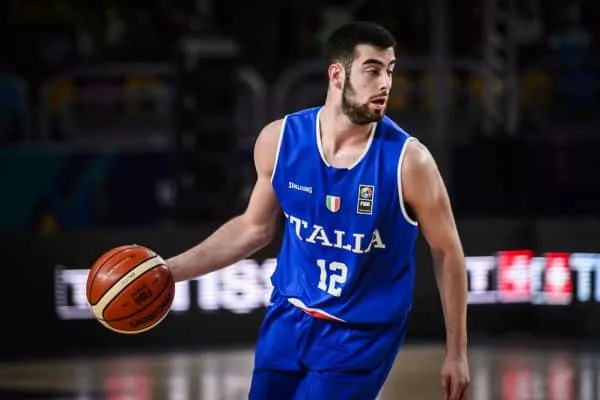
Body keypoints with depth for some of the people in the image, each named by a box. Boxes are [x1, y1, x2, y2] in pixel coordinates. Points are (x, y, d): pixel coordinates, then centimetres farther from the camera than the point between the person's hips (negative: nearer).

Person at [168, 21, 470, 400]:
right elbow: (255, 227, 9)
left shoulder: (408, 160, -19)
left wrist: (457, 354, -4)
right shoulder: (280, 140, -8)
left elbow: (447, 251, -7)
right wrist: (170, 270, 4)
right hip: (288, 318, 4)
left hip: (361, 335, -4)